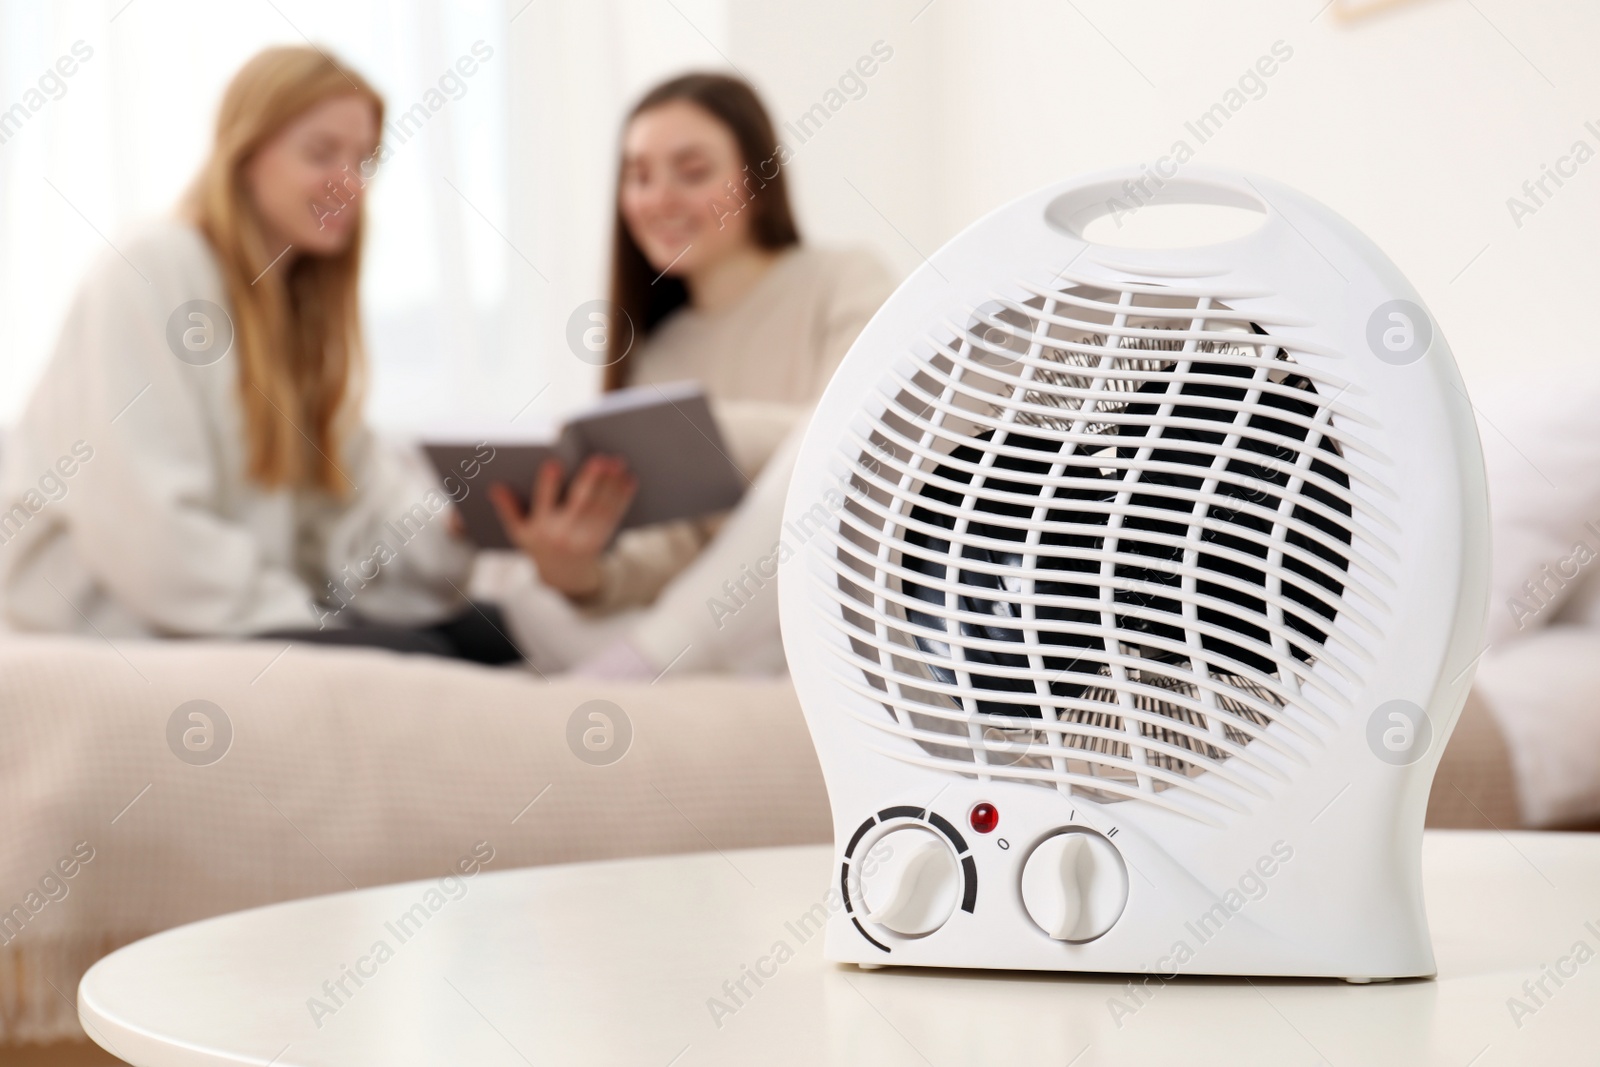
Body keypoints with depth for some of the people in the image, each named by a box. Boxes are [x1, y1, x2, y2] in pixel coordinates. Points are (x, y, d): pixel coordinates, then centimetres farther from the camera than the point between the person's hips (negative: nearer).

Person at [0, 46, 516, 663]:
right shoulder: (150, 272, -12)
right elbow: (141, 526, -22)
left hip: (261, 596, 9)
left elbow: (357, 477, 6)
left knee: (494, 632, -7)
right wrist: (314, 627, -23)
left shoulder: (301, 294, 15)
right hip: (118, 615, -8)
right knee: (412, 656, -25)